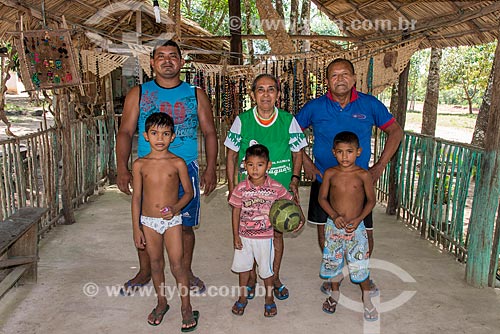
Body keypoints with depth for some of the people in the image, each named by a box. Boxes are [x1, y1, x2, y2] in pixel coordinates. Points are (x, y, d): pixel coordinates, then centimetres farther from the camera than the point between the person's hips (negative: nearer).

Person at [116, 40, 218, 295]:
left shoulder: (195, 94, 7)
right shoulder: (139, 93, 5)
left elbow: (209, 133, 7)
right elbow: (125, 132, 2)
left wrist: (211, 169, -3)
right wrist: (122, 169, -9)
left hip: (186, 169, 0)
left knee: (185, 225, 7)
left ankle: (186, 271, 27)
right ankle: (144, 272, 30)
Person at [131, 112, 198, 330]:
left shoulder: (178, 163, -7)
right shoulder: (140, 165, -2)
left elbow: (189, 192, 1)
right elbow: (136, 197, 2)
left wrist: (175, 208, -17)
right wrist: (136, 228, 1)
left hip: (172, 221, -2)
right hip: (148, 222, 2)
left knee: (176, 264, 0)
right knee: (156, 264, 15)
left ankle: (186, 307, 16)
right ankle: (161, 302, 34)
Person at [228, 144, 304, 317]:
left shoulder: (275, 187, -13)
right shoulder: (241, 188, -11)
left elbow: (291, 201, 1)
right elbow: (236, 212, -4)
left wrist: (299, 217, -14)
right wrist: (236, 236, -4)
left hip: (265, 236, -1)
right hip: (244, 236, 2)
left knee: (266, 269, 12)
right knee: (243, 266, 17)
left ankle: (269, 298, 35)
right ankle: (243, 297, 38)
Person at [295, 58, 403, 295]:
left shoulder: (370, 105, -5)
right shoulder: (314, 107, -5)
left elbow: (395, 132, 6)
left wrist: (380, 166, -1)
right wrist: (306, 162, -1)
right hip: (323, 180, 1)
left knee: (365, 231, 4)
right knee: (324, 228, 9)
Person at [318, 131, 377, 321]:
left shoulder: (363, 175, -7)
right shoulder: (330, 173, -4)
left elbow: (371, 200, 0)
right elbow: (322, 197, 1)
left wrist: (359, 219, -12)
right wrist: (334, 216, -12)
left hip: (356, 227, -1)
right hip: (334, 225, 2)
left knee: (360, 263, 2)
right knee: (333, 260, 13)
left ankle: (366, 299, 26)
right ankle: (335, 293, 38)